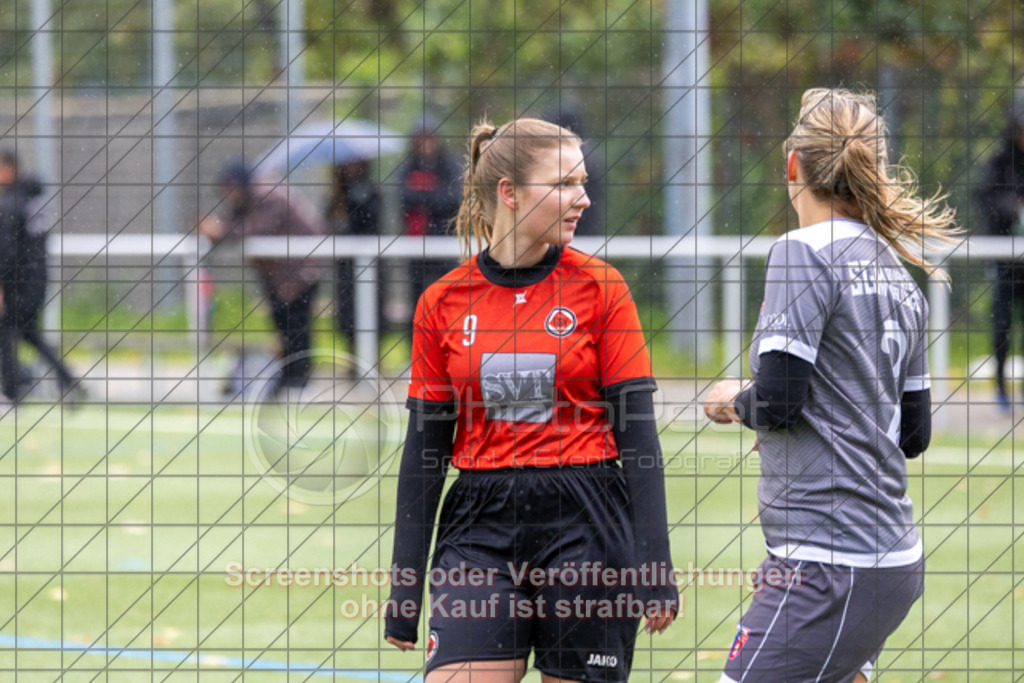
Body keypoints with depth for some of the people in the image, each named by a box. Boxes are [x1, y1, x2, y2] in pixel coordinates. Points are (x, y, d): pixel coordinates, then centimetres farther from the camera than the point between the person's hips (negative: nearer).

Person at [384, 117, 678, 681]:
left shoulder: (601, 288, 1)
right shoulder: (443, 302, 4)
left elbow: (637, 432, -1)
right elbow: (424, 450, 7)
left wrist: (654, 568, -8)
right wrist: (404, 590, 5)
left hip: (587, 528, -1)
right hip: (481, 529, 1)